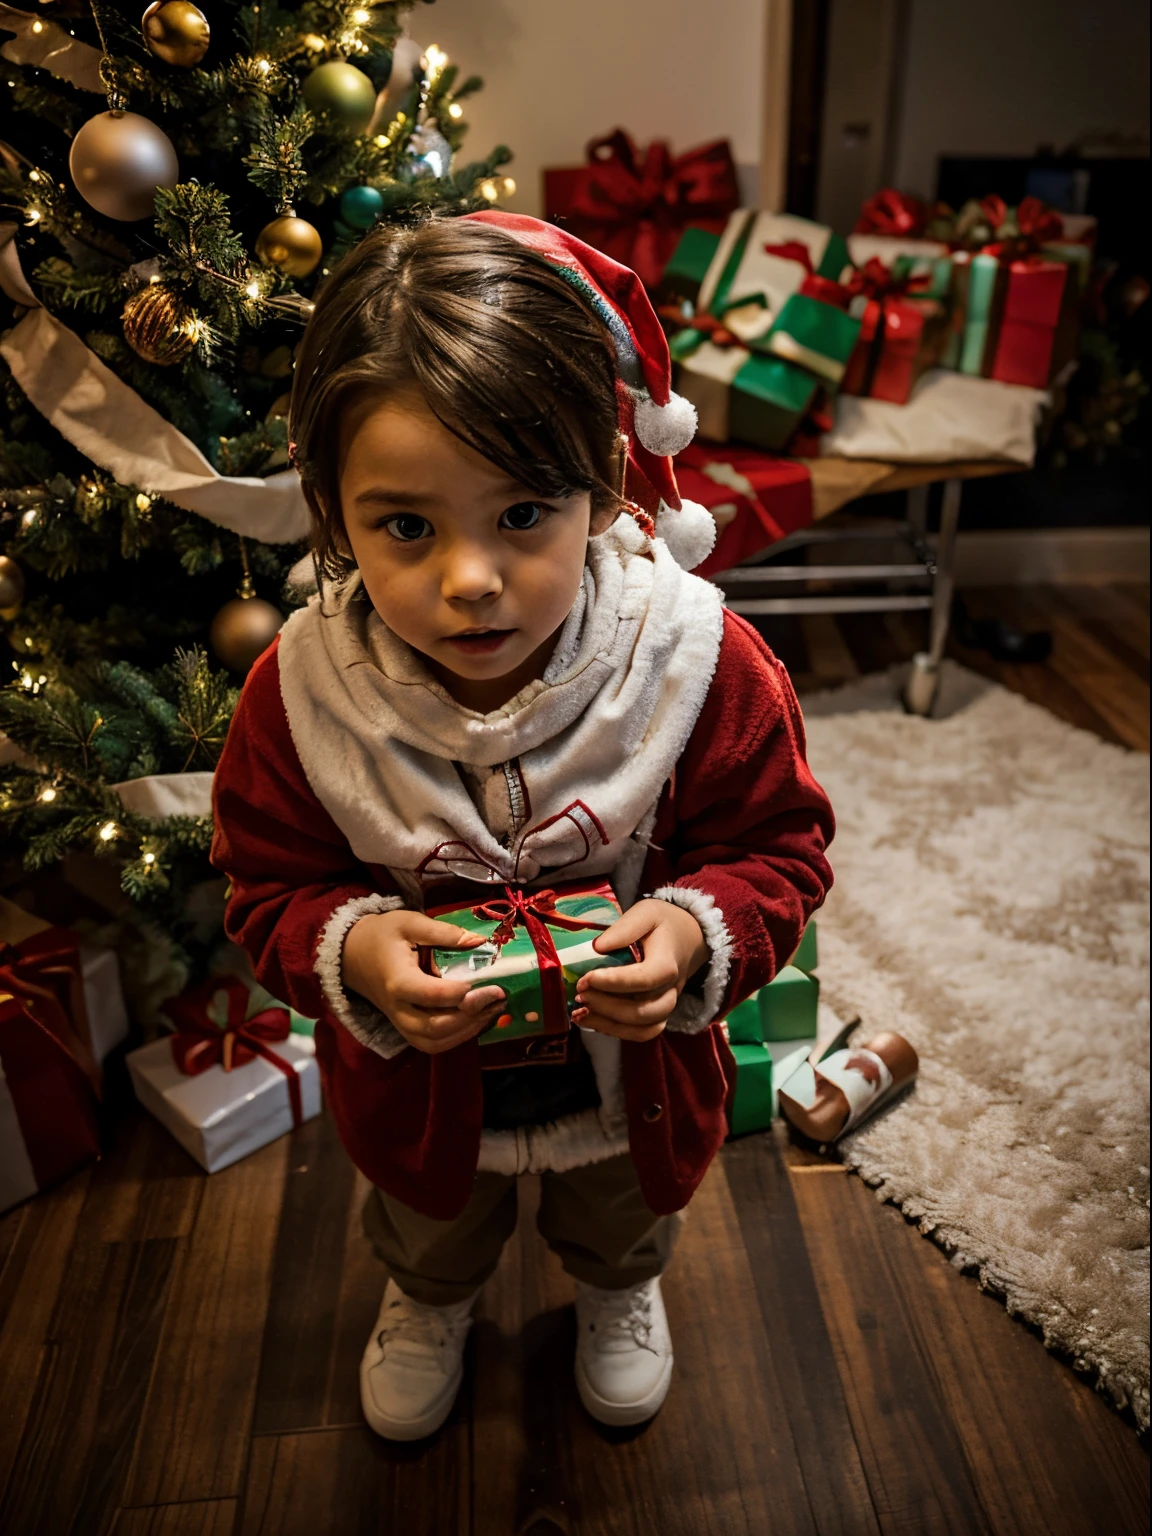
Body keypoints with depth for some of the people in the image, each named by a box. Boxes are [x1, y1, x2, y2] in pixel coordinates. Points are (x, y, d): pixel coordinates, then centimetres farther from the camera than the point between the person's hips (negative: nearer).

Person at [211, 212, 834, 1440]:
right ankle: (429, 1299, 75)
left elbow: (781, 845, -17)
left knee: (622, 1218, 36)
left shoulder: (699, 662, -31)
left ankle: (618, 1290, 75)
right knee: (428, 1229, 36)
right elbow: (269, 888, -13)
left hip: (633, 1074, 0)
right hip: (418, 1088, 1)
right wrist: (350, 950, -35)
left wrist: (700, 931, -37)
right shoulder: (298, 694, -28)